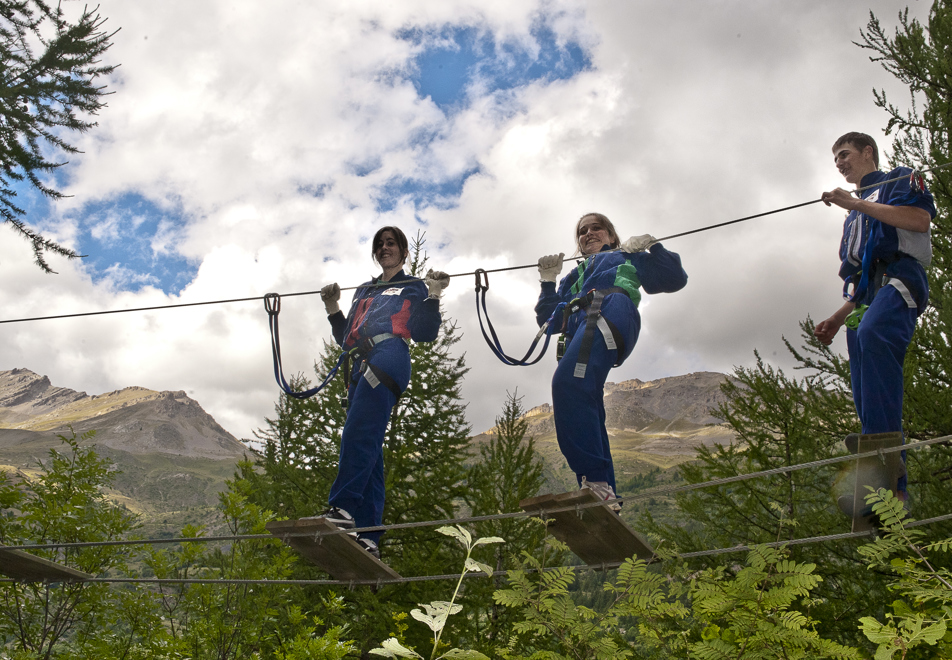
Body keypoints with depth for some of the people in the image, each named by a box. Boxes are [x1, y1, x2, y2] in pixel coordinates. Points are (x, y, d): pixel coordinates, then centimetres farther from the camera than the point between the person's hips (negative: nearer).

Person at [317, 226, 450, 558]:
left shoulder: (414, 287, 18)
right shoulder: (363, 291, 34)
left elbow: (425, 333, 3)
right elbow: (347, 340, 30)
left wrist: (434, 295, -6)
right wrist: (332, 308, 21)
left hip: (390, 356, -6)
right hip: (361, 365, 6)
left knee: (358, 432, -26)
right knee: (367, 448, -4)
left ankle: (344, 507, -36)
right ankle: (368, 536, -9)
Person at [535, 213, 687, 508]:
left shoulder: (626, 258, 32)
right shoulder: (574, 277, 42)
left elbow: (674, 278, 21)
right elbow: (548, 319, 32)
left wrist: (653, 247, 10)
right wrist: (548, 283, 21)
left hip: (610, 313, -6)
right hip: (577, 331, 6)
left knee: (568, 383, -32)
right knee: (588, 417, -8)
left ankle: (596, 481, -39)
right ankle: (602, 500, -11)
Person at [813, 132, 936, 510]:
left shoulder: (898, 180, 16)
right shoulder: (856, 214, 37)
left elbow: (920, 219, -7)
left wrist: (854, 203, -5)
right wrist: (838, 319, 24)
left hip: (899, 280, -8)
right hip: (866, 297, 8)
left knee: (872, 333, -39)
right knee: (867, 401, -7)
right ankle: (893, 491, -13)